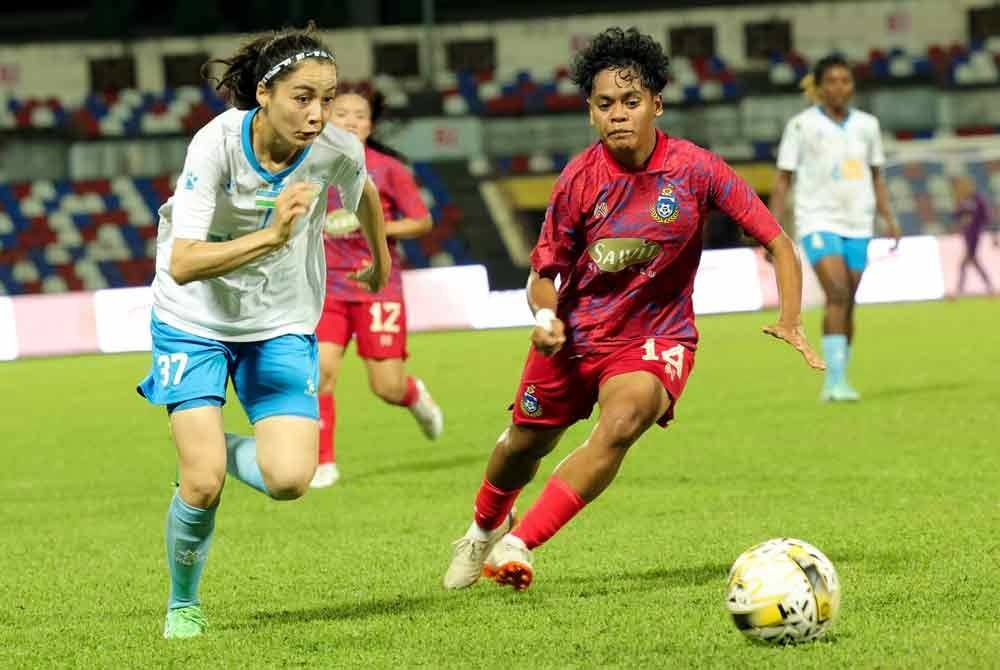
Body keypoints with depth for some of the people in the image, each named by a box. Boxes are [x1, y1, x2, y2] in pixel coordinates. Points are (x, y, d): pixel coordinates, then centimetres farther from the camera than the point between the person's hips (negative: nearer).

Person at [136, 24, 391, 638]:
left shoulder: (338, 150, -16)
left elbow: (365, 194, 11)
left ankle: (226, 450, 19)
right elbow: (182, 264, -32)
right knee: (202, 484, -12)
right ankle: (183, 605, 16)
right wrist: (272, 236, -41)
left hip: (283, 327, 2)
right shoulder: (217, 144, -26)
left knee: (290, 480, -16)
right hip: (196, 320, -2)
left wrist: (380, 263, 28)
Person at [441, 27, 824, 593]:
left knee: (622, 423, -31)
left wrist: (790, 322, -24)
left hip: (656, 337, -2)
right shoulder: (580, 179, -13)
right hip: (576, 334, 2)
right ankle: (486, 526, 52)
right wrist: (545, 317, -24)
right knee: (527, 442, 16)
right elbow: (544, 272, -2)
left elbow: (777, 242, -11)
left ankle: (518, 545, -27)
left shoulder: (696, 169, -16)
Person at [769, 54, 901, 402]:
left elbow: (876, 177, 19)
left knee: (846, 305, 4)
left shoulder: (867, 125, 10)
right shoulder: (802, 125, -1)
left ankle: (834, 385, 14)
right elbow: (783, 180, 2)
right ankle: (836, 380, -23)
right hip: (818, 222, -4)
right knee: (837, 294, -21)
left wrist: (888, 217, 6)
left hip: (857, 226, 4)